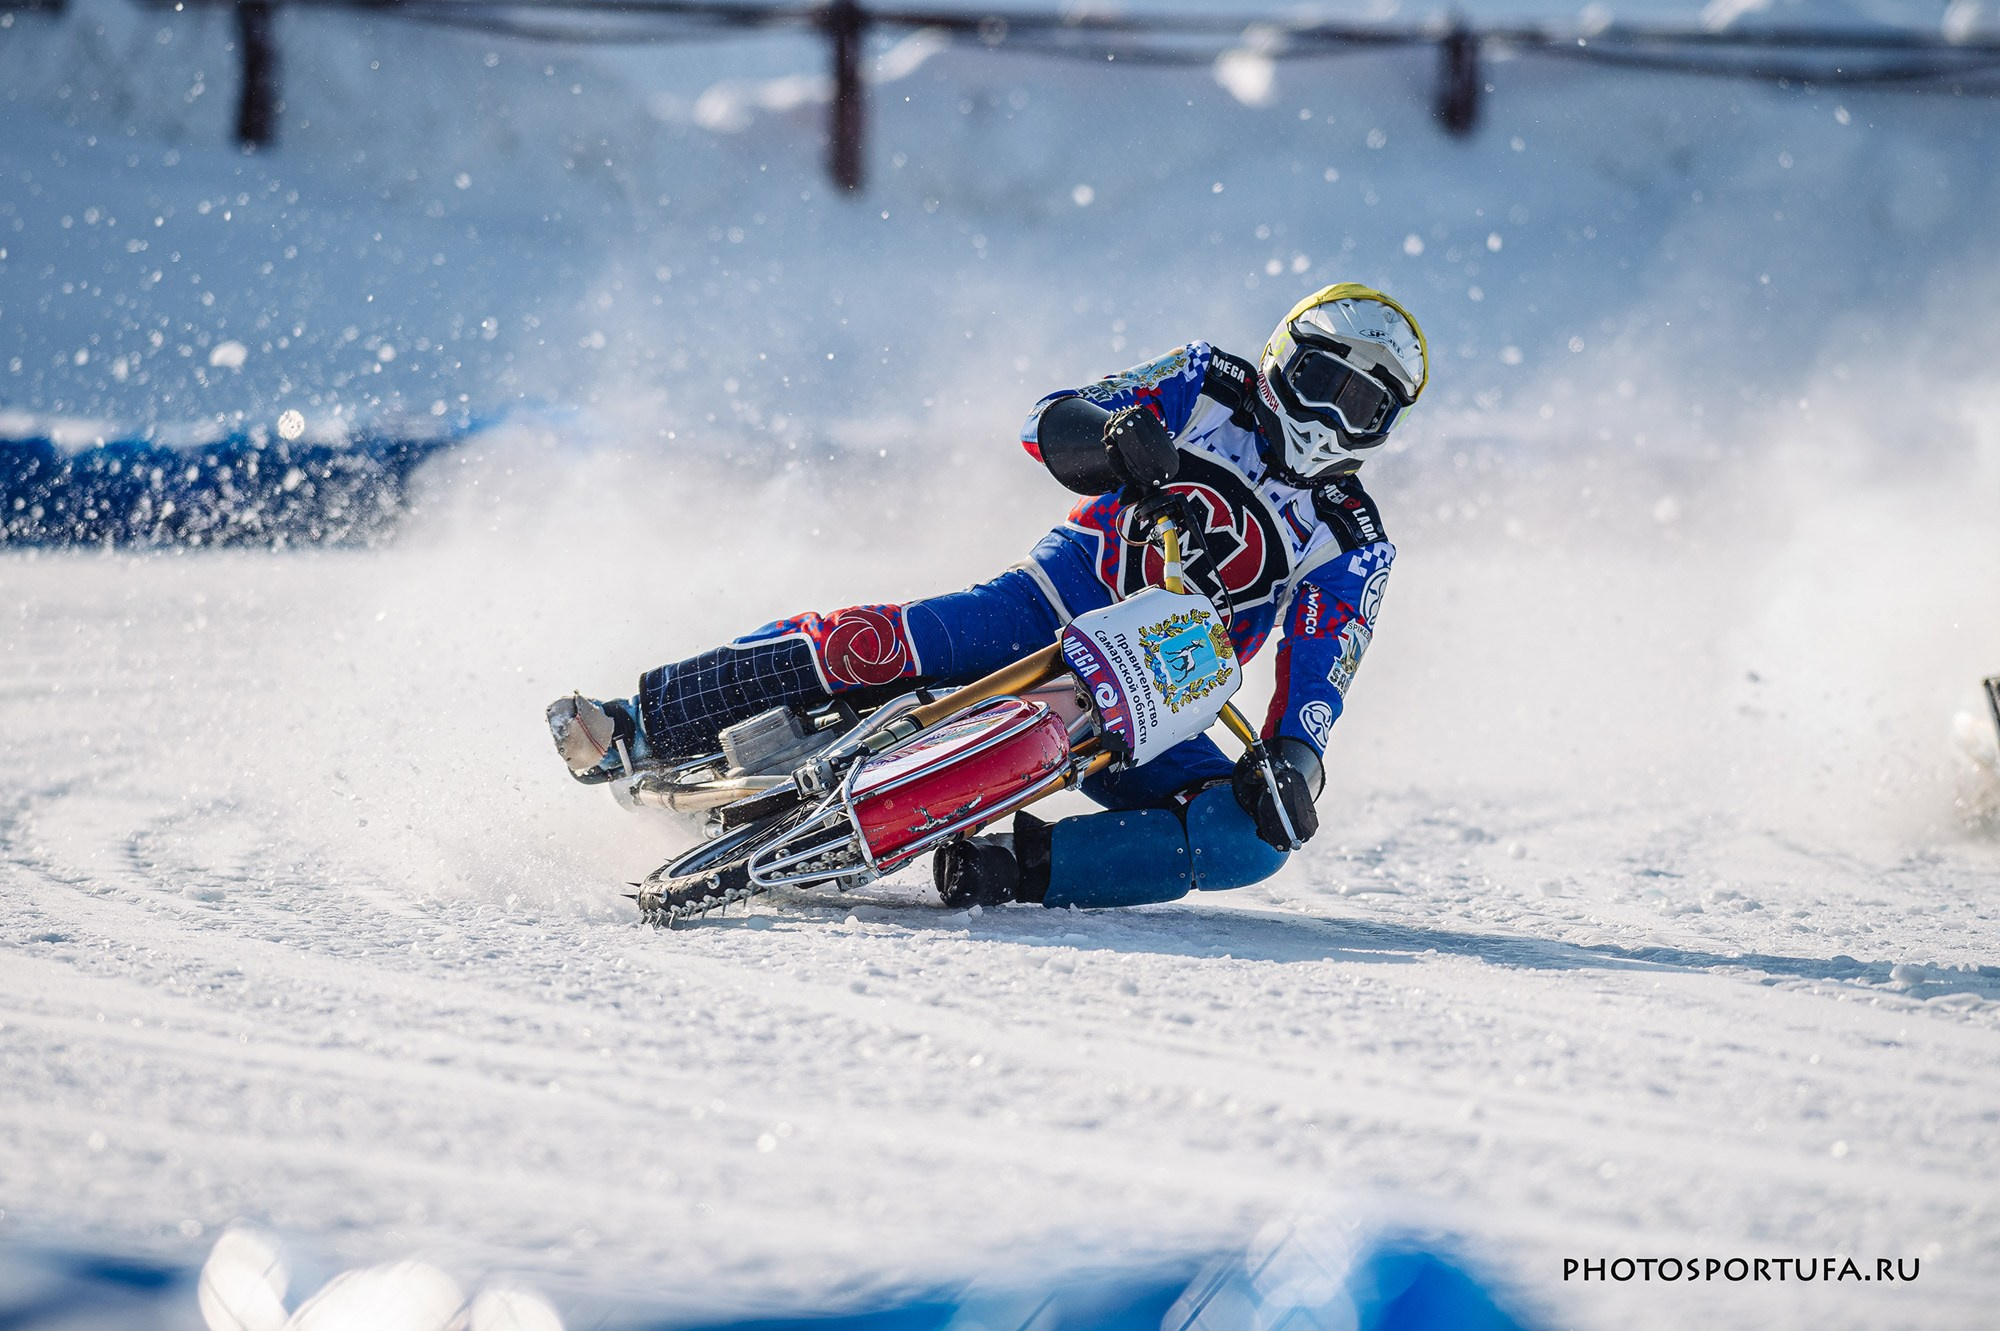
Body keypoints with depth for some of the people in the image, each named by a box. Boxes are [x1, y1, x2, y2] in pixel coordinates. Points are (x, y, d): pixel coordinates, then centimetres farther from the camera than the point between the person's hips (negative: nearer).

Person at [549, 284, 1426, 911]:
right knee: (877, 645, -28)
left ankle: (1012, 870, -32)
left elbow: (1318, 679, -1)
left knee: (1254, 839, -26)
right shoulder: (1208, 388, 8)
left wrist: (1294, 763, -22)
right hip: (1058, 606, -1)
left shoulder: (1354, 550, 8)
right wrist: (1119, 437, -22)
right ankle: (637, 726, -22)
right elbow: (1048, 424, 0)